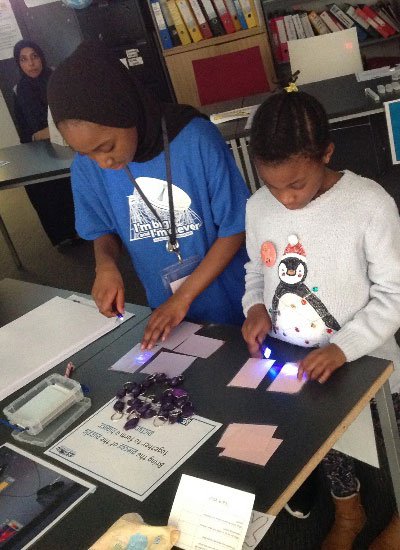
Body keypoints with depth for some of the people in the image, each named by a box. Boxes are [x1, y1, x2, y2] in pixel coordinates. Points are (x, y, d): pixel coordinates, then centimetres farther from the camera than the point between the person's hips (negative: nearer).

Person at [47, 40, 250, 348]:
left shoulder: (196, 139, -23)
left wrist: (183, 298, -19)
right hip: (167, 312, 3)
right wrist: (106, 264, -18)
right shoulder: (87, 167, -12)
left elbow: (236, 227, -15)